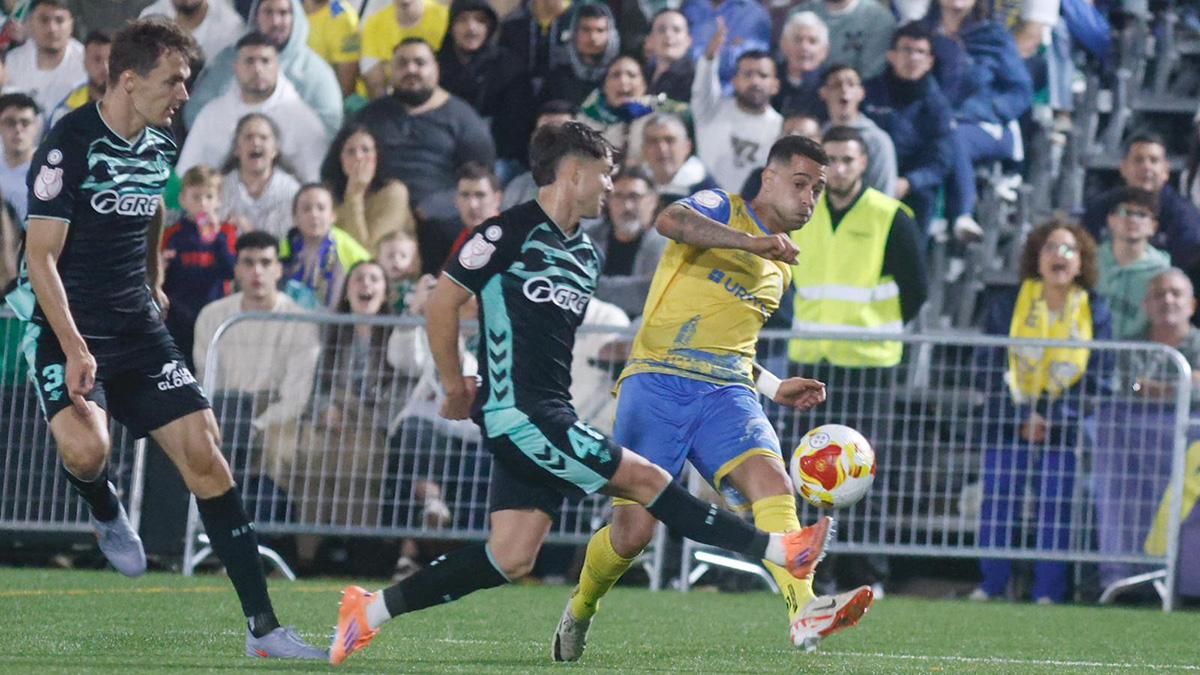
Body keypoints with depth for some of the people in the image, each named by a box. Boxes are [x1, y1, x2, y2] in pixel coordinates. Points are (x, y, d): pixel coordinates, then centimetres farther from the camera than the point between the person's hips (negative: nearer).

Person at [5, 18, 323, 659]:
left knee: (204, 454, -5)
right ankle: (106, 514, 9)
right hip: (68, 330, -6)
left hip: (138, 328, 6)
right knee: (86, 448, -31)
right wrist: (74, 350, -26)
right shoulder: (70, 144, -15)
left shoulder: (161, 145, 6)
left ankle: (262, 629, -3)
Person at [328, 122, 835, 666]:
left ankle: (373, 610, 10)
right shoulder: (511, 232, -10)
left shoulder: (585, 256, 16)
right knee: (642, 477, -8)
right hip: (518, 413, -9)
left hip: (549, 417, 9)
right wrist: (456, 387, -1)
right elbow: (441, 304, -6)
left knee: (511, 560, 3)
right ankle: (777, 550, -4)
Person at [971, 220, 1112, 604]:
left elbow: (1098, 380, 0)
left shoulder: (1096, 314, 2)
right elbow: (988, 367, 0)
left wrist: (1050, 416, -12)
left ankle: (1049, 593, 3)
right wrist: (1020, 416, -12)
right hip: (1007, 427, 0)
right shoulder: (1006, 306, 3)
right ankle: (991, 585, 9)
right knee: (997, 510, -1)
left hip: (1064, 432, 0)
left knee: (1055, 514, -2)